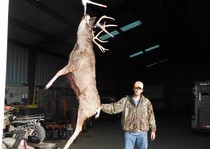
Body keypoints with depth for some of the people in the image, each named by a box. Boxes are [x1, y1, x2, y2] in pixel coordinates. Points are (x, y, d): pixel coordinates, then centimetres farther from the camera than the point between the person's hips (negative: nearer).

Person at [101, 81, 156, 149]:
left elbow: (151, 116, 7)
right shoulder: (125, 100, -1)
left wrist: (153, 130, 6)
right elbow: (114, 108, -10)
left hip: (142, 132, 1)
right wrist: (101, 106, -23)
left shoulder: (146, 102, 3)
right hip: (129, 132, -1)